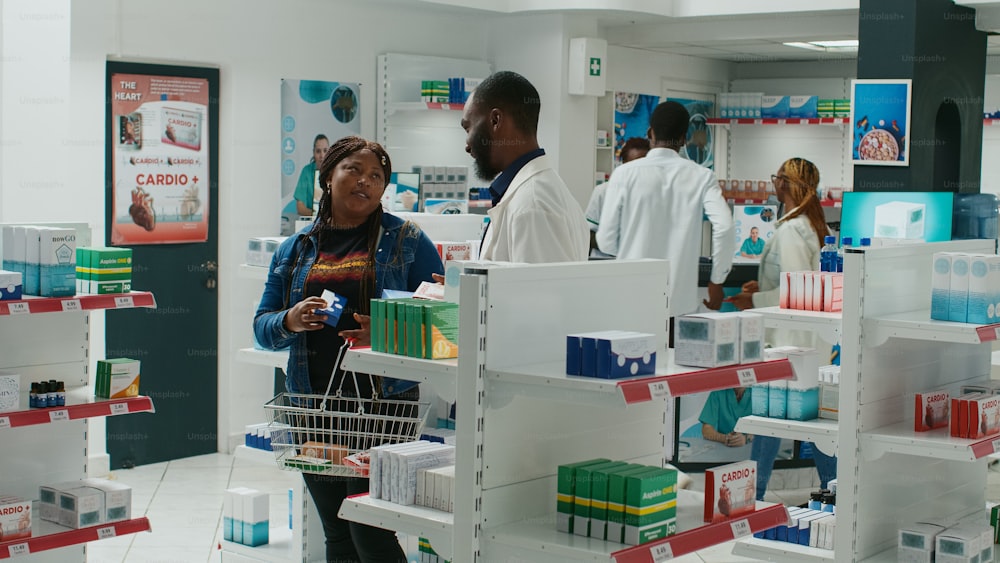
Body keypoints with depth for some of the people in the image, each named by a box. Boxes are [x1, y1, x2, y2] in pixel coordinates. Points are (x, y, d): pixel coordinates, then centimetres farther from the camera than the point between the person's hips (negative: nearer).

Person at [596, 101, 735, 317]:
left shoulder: (625, 174, -3)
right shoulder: (701, 176, 1)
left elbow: (606, 241, -3)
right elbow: (725, 228, -11)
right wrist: (717, 281, 2)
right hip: (681, 302, 1)